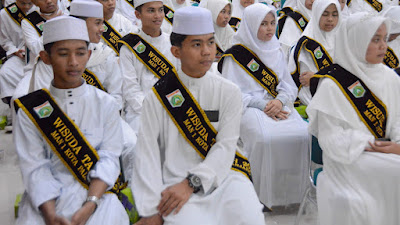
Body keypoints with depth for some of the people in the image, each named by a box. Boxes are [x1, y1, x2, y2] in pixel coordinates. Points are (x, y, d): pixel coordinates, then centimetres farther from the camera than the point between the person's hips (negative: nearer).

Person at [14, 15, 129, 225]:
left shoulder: (105, 103, 1)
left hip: (96, 191, 0)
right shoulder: (29, 110, 1)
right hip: (47, 198, 0)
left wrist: (88, 207, -19)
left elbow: (108, 158, -5)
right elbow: (35, 168, -5)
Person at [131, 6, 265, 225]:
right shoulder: (159, 96, 0)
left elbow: (225, 148, -4)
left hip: (221, 176, 1)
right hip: (175, 180, -1)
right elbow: (147, 153, -5)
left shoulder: (229, 92, 4)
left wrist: (191, 183, -17)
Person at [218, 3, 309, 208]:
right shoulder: (235, 55, 1)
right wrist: (263, 105, -16)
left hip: (278, 106, 5)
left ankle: (291, 191, -7)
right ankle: (264, 194, -16)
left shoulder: (276, 52, 18)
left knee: (301, 134, -23)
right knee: (266, 138, -34)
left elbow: (289, 85, 13)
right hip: (248, 108, -4)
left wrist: (280, 101, -10)